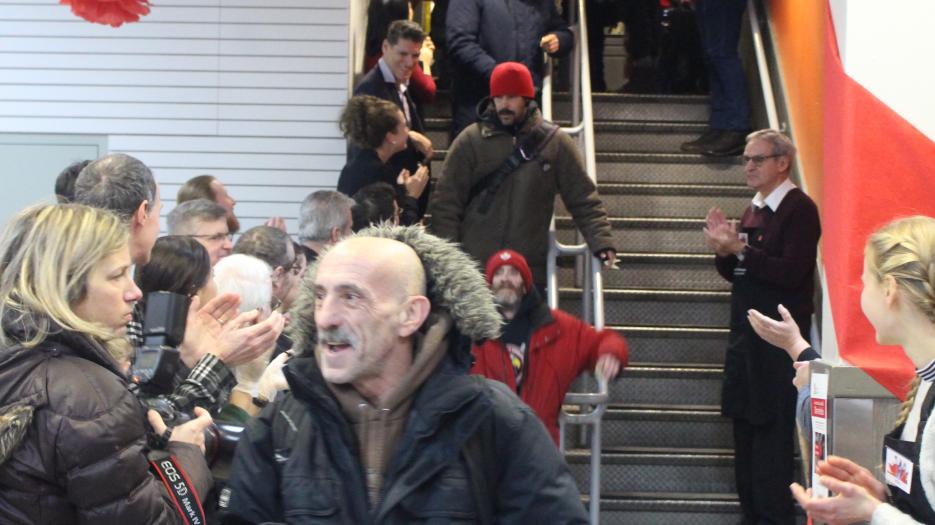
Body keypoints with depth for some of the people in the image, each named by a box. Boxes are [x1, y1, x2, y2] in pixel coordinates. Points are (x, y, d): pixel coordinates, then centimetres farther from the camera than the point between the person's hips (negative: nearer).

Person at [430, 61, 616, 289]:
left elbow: (584, 200, 5)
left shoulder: (555, 142, 3)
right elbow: (447, 202, 1)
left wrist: (601, 242, -8)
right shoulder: (470, 140, 1)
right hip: (472, 268, -1)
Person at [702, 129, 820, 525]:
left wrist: (740, 248, -20)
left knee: (771, 430, -7)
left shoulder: (799, 209, -10)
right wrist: (723, 250, -2)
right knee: (744, 424, 12)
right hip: (746, 332, 9)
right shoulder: (754, 210, 16)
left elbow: (791, 273, -20)